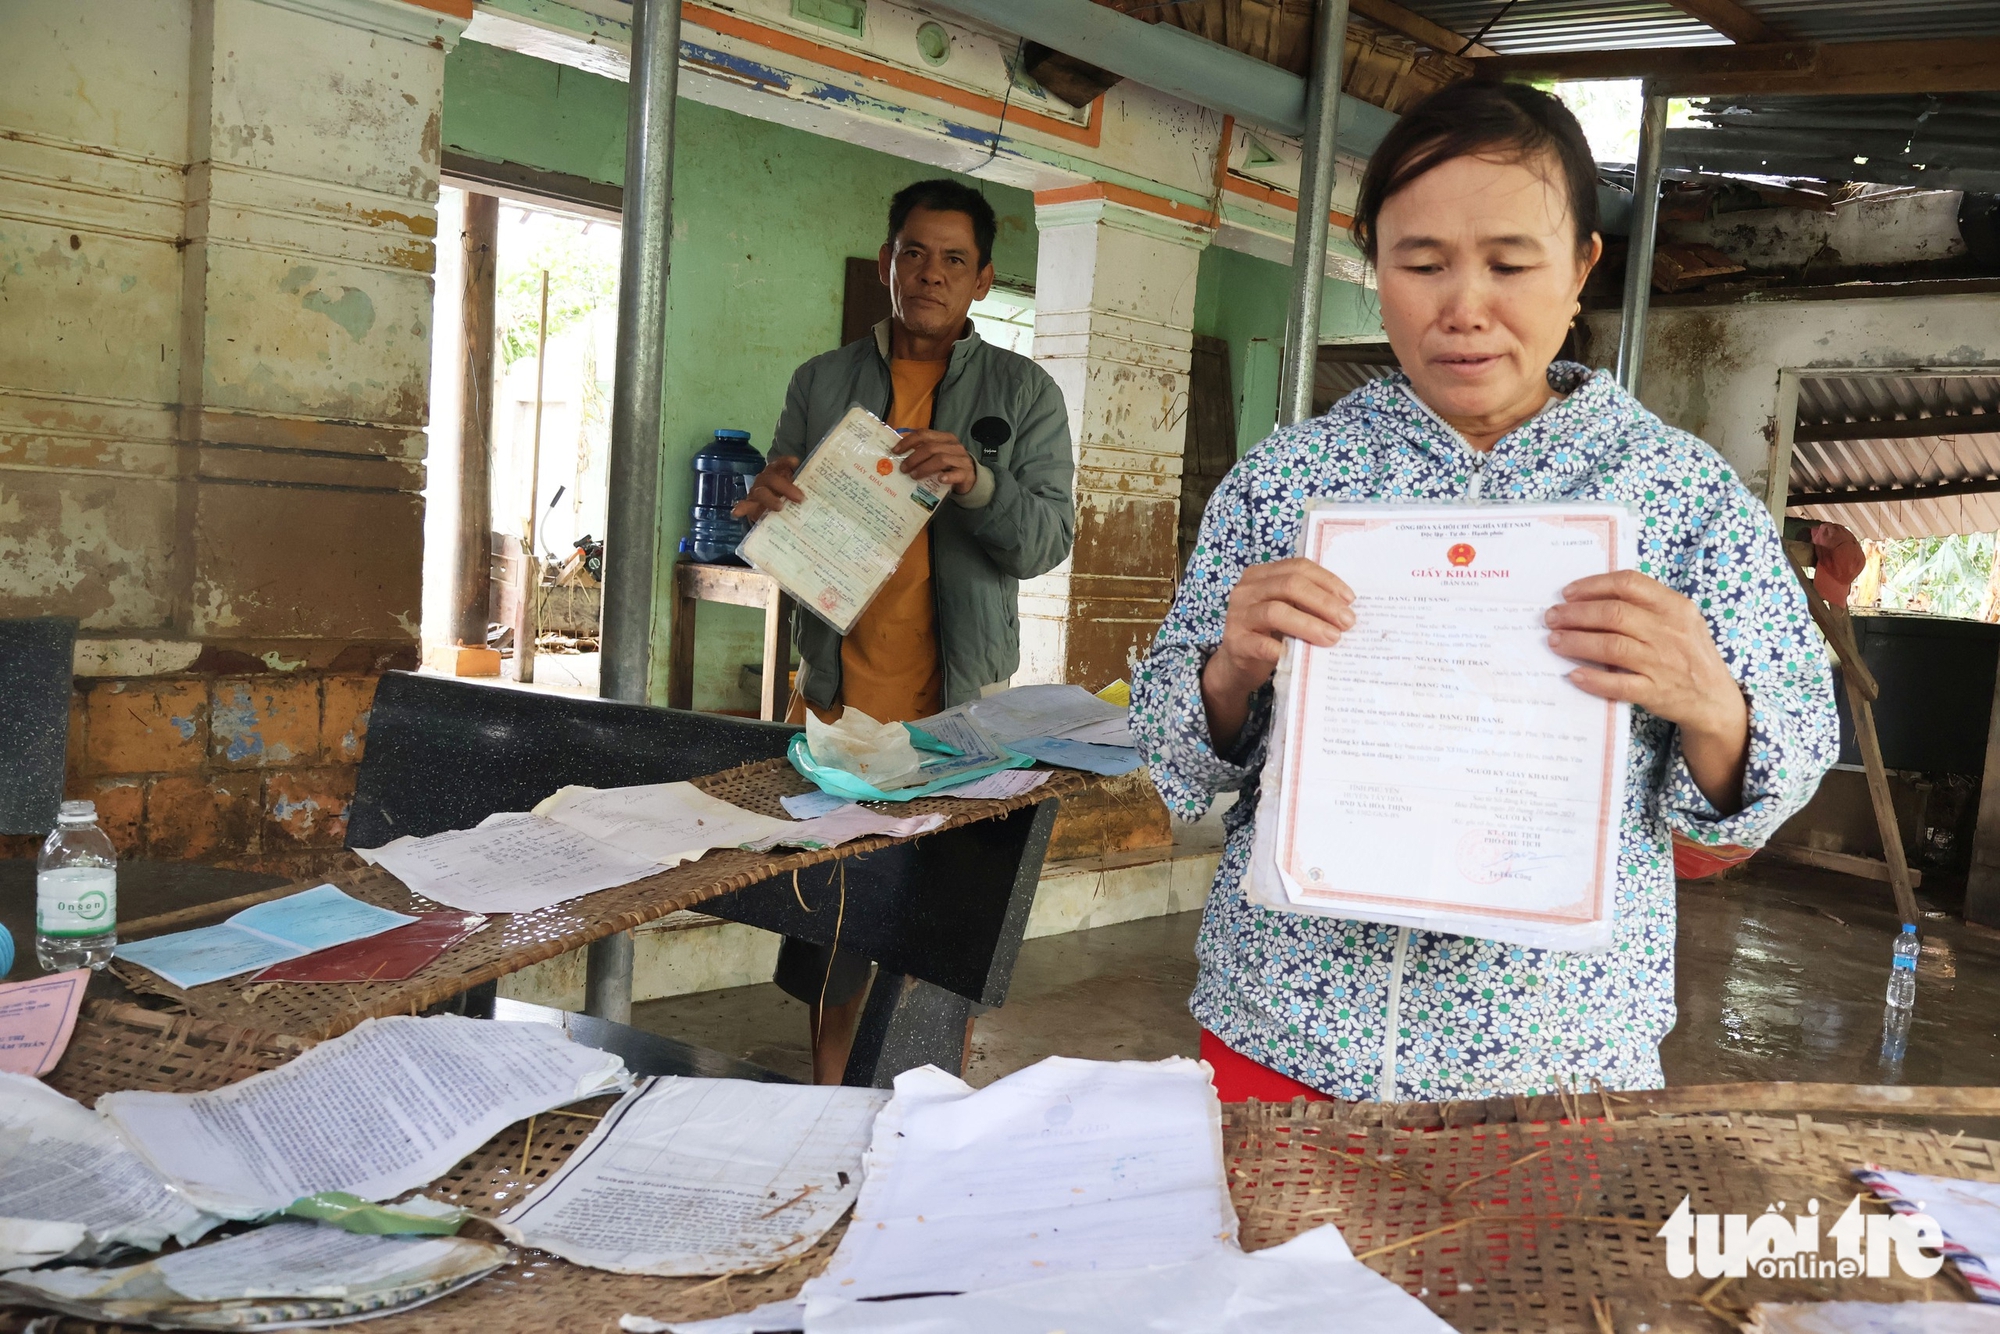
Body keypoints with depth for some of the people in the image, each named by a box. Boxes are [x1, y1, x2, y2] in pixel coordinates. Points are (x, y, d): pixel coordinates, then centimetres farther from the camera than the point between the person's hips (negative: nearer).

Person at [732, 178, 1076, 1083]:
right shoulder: (822, 382, 11)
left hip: (960, 702, -1)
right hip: (837, 689, 2)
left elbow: (1048, 540, -3)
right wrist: (768, 507, -12)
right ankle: (826, 1096, 21)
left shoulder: (1025, 393, 6)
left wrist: (977, 481, -22)